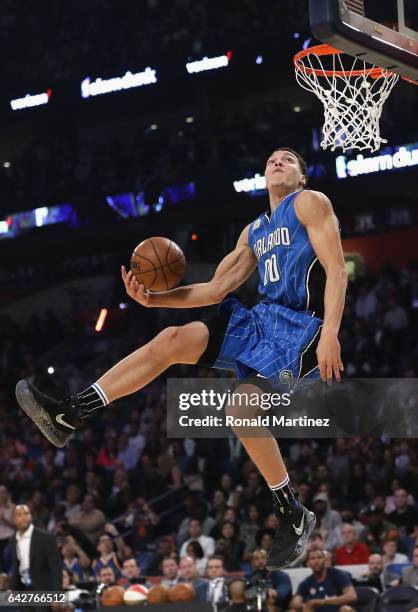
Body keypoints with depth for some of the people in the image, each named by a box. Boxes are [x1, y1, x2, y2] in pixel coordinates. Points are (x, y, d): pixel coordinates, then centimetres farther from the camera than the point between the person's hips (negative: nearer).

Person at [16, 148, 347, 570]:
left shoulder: (310, 203, 0)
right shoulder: (254, 231, 23)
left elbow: (336, 270, -11)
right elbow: (216, 289, 20)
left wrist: (330, 335, -24)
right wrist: (154, 299, 6)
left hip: (302, 327, -8)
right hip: (262, 318, 8)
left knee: (242, 408, -26)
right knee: (172, 340, -6)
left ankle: (293, 516, -9)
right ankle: (68, 415, -9)